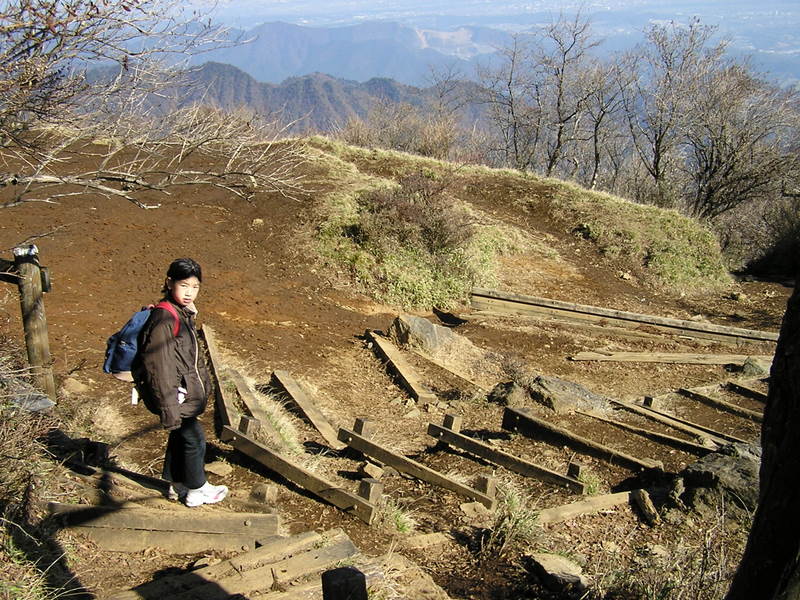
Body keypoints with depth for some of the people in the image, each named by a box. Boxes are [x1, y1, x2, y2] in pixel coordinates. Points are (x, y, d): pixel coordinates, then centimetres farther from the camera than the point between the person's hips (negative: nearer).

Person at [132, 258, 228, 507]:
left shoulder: (185, 314, 7)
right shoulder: (164, 319, -24)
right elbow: (160, 367, -26)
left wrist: (203, 384, 24)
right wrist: (169, 409, -25)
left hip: (186, 391, 10)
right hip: (174, 394, -10)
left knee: (179, 437, 20)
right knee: (194, 439, 3)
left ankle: (177, 486, 36)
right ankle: (196, 490, 21)